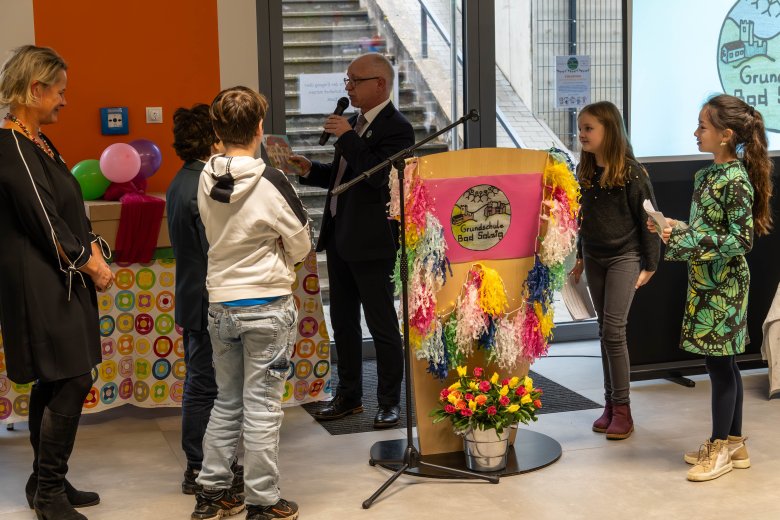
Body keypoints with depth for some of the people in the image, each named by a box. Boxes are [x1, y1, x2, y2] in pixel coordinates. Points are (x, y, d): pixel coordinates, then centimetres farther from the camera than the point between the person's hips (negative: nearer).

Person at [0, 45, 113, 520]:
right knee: (73, 379, -8)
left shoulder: (39, 143, 14)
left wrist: (93, 247, 0)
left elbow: (71, 210, 15)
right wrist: (91, 263, -10)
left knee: (53, 382, 13)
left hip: (61, 279, 10)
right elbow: (43, 220, -18)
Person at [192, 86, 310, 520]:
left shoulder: (207, 180, 1)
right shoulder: (271, 183, -15)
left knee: (227, 402, 18)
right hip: (267, 306, -5)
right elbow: (301, 247, -5)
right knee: (262, 407, 2)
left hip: (220, 304, 5)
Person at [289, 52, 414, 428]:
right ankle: (349, 396, 28)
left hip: (371, 243, -9)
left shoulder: (396, 128, -14)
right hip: (339, 238, 9)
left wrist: (347, 138, -21)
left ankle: (389, 402, 13)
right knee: (343, 322, 16)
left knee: (382, 324, 1)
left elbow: (378, 177, -26)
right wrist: (311, 170, 4)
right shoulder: (355, 122, 13)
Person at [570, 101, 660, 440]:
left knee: (613, 329, -11)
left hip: (624, 257, -6)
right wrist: (581, 257, 18)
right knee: (605, 331, 9)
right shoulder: (585, 171, 5)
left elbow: (648, 220, -10)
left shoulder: (631, 173, -14)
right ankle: (610, 402, 17)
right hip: (594, 257, 6)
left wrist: (650, 265, -9)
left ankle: (622, 408, -3)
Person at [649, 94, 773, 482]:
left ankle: (720, 449, 12)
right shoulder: (708, 175, 9)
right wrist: (676, 228, 4)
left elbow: (741, 240, -20)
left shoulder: (736, 180, -18)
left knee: (719, 362, 0)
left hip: (723, 284, -9)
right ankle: (734, 443, 24)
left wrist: (687, 240, -22)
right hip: (705, 281, 9)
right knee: (723, 363, 14)